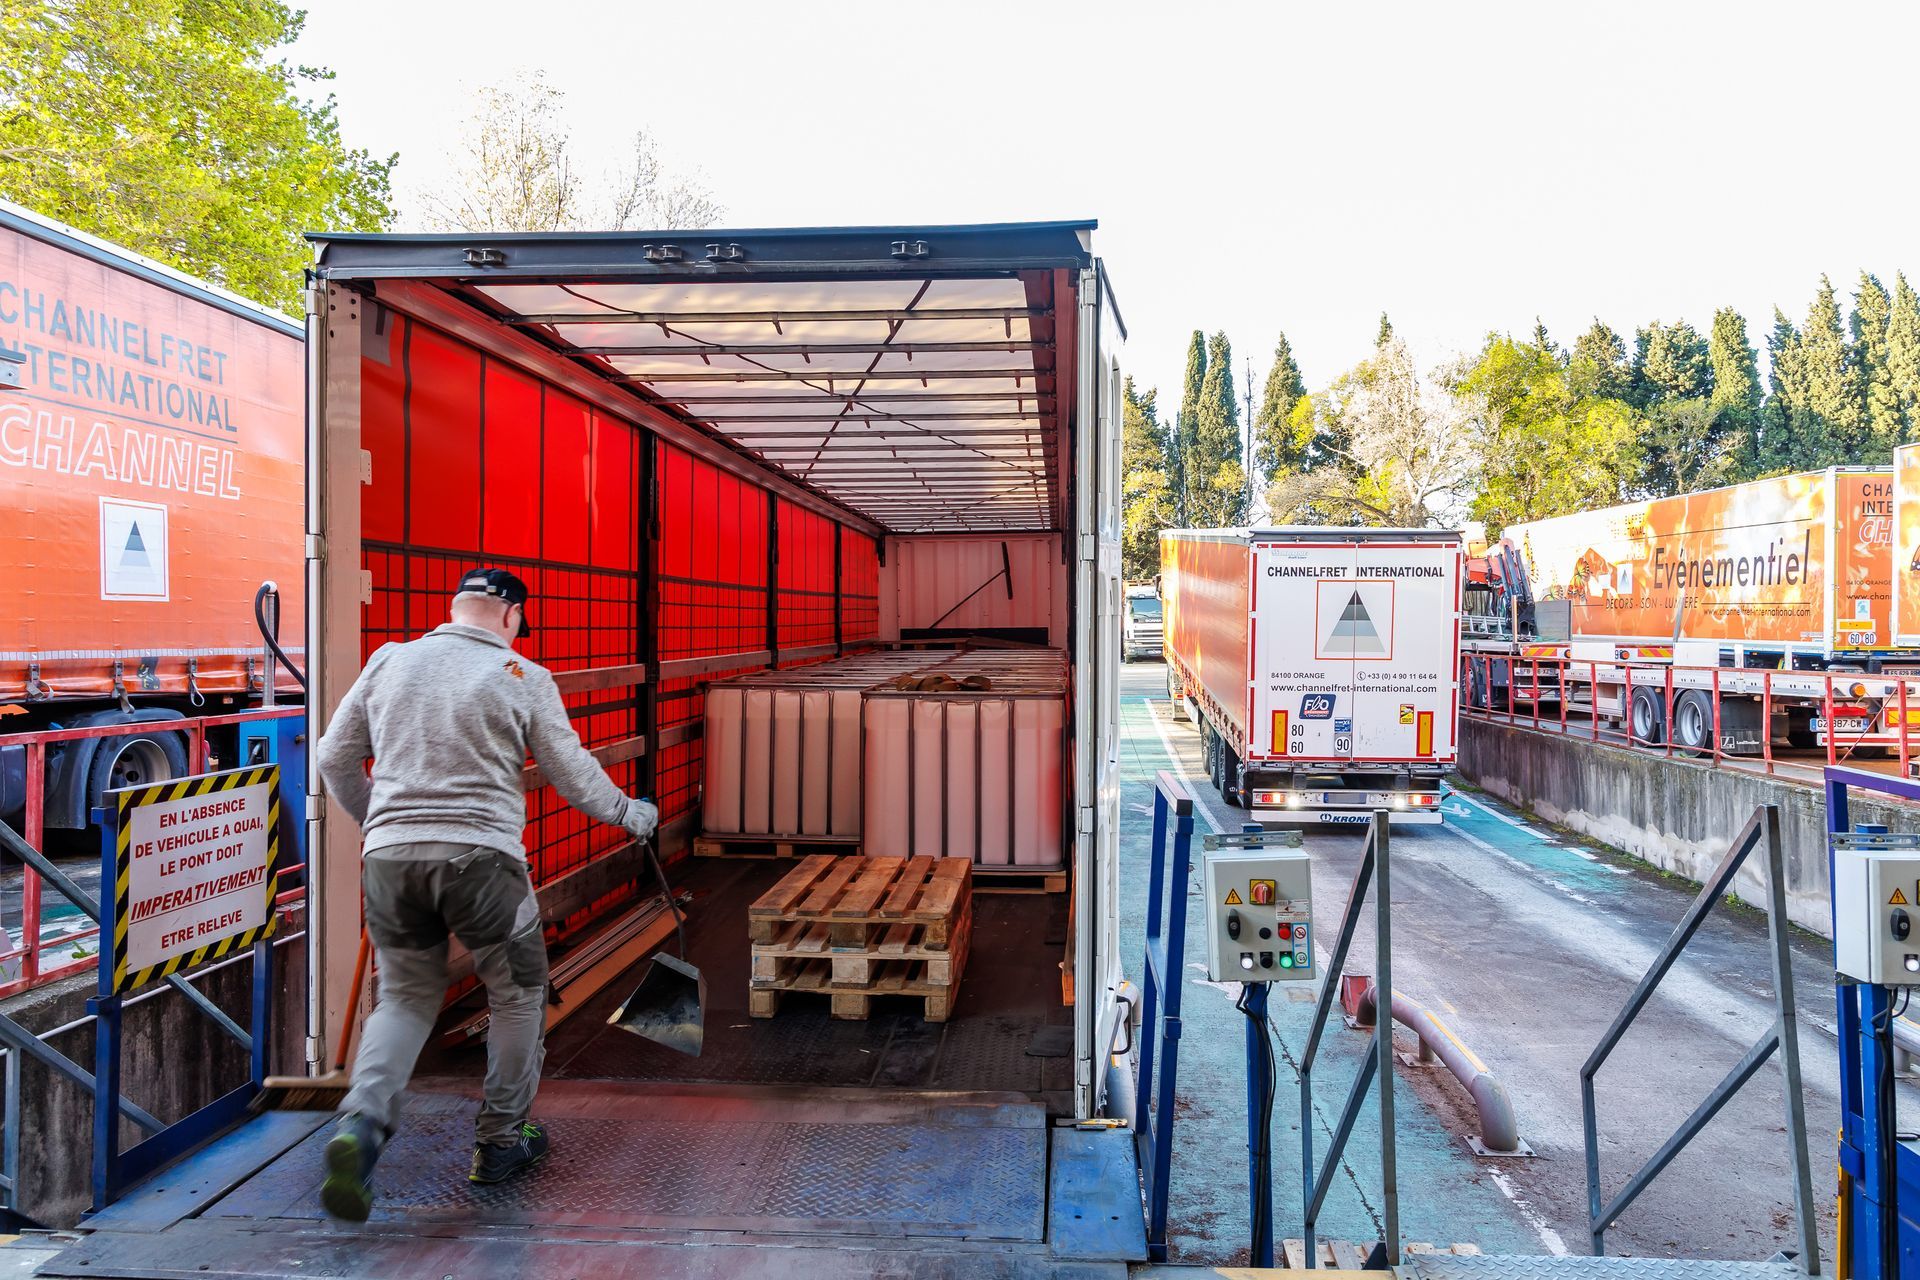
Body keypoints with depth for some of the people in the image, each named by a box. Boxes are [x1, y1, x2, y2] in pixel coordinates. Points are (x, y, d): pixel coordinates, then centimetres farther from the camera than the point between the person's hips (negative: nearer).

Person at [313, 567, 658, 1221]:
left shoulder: (389, 661, 11)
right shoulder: (523, 677, 0)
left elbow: (335, 759, 16)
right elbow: (573, 772, 4)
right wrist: (627, 812, 22)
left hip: (388, 854, 4)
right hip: (481, 855, -4)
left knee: (407, 995, 19)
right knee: (518, 995, 17)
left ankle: (361, 1123, -3)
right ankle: (502, 1139, 25)